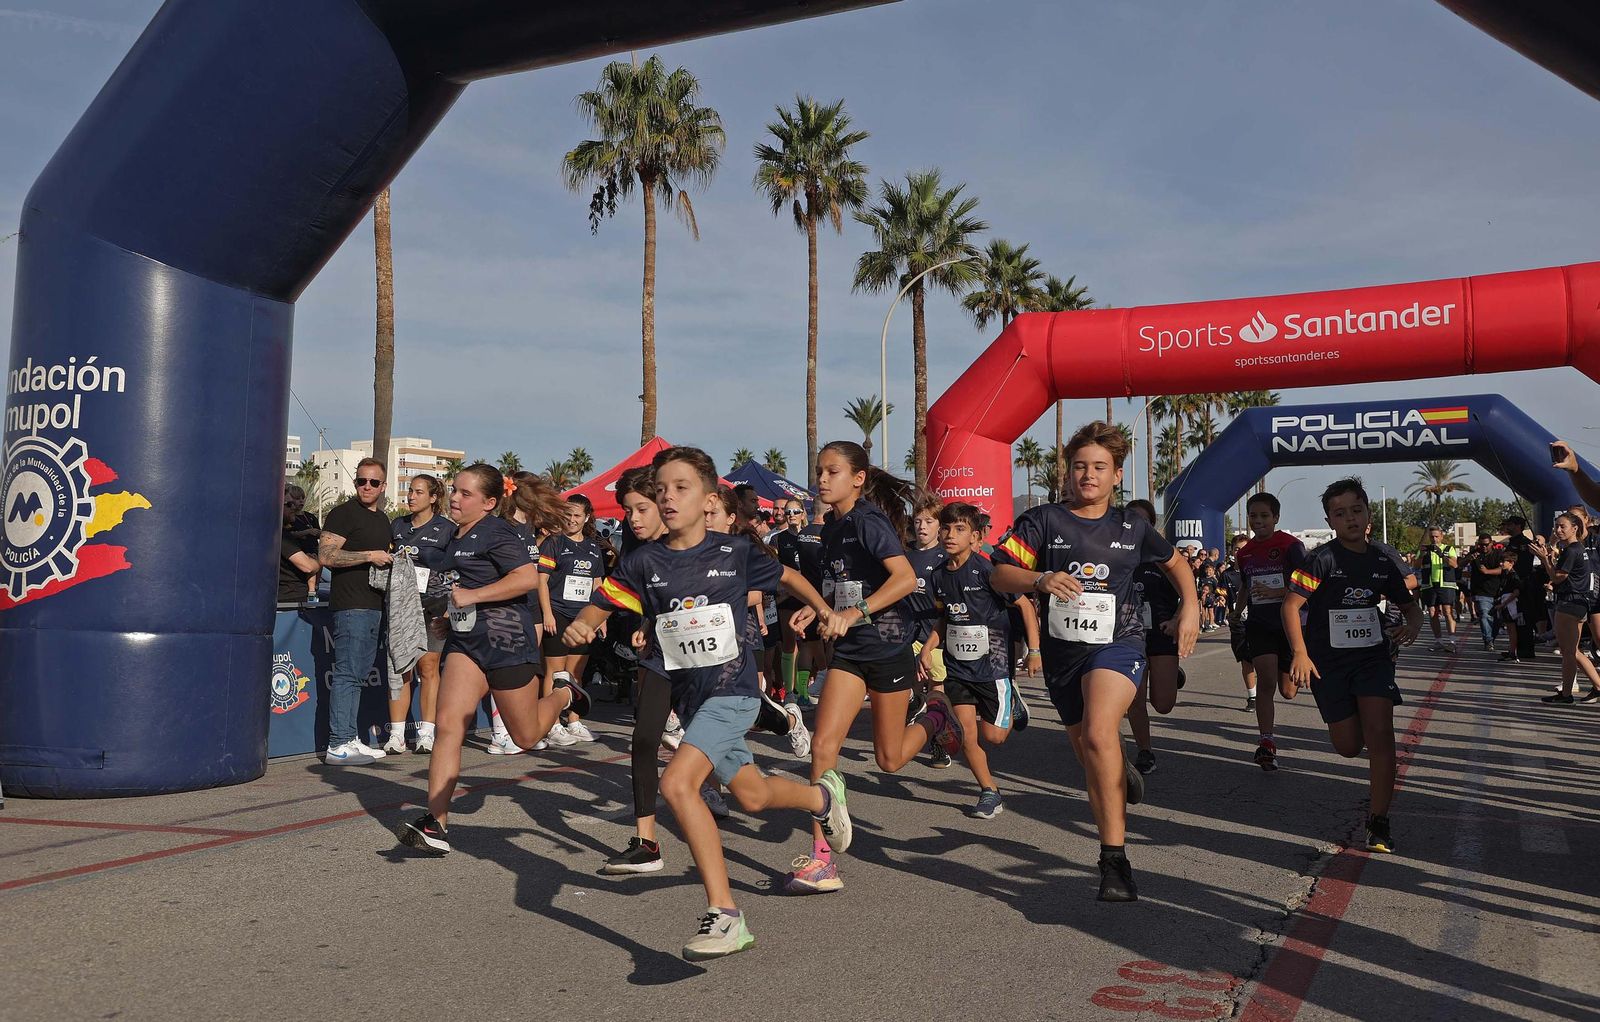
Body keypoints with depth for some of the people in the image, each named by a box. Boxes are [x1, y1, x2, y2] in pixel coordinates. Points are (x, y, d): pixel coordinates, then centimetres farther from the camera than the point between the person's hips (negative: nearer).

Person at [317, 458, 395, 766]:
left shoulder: (383, 520, 20)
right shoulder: (344, 513, -6)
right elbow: (326, 556, -16)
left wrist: (393, 561, 12)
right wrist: (370, 556, -17)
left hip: (374, 606, 9)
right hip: (350, 604, -9)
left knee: (358, 674, 12)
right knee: (346, 674, -9)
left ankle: (350, 738, 19)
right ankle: (338, 745, -8)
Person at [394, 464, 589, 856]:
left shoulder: (496, 532, -13)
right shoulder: (458, 535, 14)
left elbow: (528, 577, -26)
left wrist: (472, 596, -24)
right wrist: (451, 611, 22)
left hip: (506, 639, -7)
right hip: (466, 640, 7)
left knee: (526, 736, 8)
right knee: (447, 725, -10)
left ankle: (564, 695, 39)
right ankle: (436, 825, -11)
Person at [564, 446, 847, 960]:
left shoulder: (735, 551, -7)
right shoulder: (644, 562, -3)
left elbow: (787, 575, 11)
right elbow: (598, 605, -6)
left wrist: (824, 611, 7)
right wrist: (578, 627, -27)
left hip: (733, 690, -5)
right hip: (690, 695, 5)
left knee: (677, 783, -25)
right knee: (752, 796, 21)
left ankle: (724, 914, -17)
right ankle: (822, 795, 54)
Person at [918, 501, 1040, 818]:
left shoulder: (986, 570, -16)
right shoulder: (939, 575, 2)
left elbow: (1025, 605, -10)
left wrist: (1034, 651, -11)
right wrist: (928, 648, 4)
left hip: (992, 661, -5)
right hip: (957, 664, 5)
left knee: (993, 735, -1)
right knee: (966, 732, 0)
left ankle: (1014, 706, 32)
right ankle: (989, 792, 16)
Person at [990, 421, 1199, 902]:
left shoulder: (1131, 526, 7)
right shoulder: (1043, 519, 0)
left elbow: (1176, 562, 24)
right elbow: (999, 575, -8)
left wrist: (1190, 607, 9)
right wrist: (1040, 579, -26)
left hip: (1117, 644, -2)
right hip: (1062, 651, 2)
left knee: (1098, 735, -28)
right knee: (1088, 755, 15)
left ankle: (1114, 858, -23)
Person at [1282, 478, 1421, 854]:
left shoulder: (1382, 559, 2)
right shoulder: (1323, 559, -12)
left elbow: (1407, 603, 15)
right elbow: (1291, 605, -17)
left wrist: (1413, 624, -8)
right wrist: (1300, 654, -28)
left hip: (1373, 656, 2)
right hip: (1328, 661, -2)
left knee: (1380, 733, -15)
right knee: (1349, 746, 4)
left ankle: (1378, 823, -6)